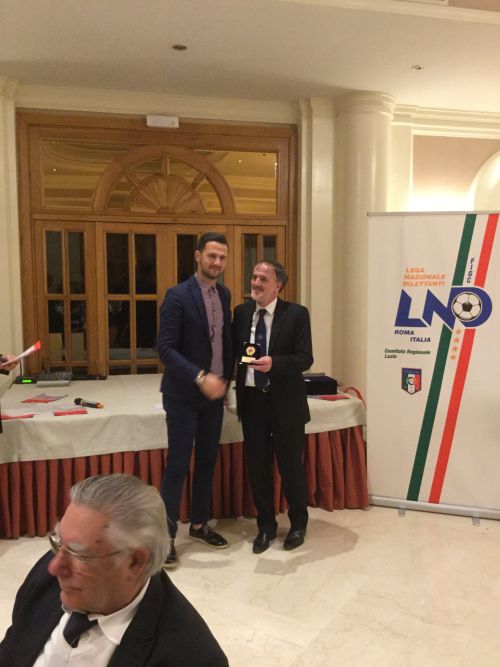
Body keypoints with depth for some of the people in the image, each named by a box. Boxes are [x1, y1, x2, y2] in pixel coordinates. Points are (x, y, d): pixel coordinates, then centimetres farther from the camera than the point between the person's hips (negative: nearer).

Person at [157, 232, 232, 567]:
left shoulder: (225, 294, 7)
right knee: (178, 465, -1)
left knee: (207, 461, 14)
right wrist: (200, 378, -25)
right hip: (184, 395, -6)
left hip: (214, 392, 6)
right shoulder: (178, 295, -13)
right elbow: (165, 347, -18)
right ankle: (167, 535, 12)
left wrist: (225, 379, 6)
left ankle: (200, 524, 30)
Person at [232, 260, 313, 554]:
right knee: (257, 466, 12)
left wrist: (274, 363, -29)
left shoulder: (297, 314, -8)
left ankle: (298, 524, 33)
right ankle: (266, 525, 31)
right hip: (251, 400, 4)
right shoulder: (241, 312, 5)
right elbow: (235, 351, 9)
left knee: (291, 465, 10)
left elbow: (305, 358, -13)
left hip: (284, 401, -3)